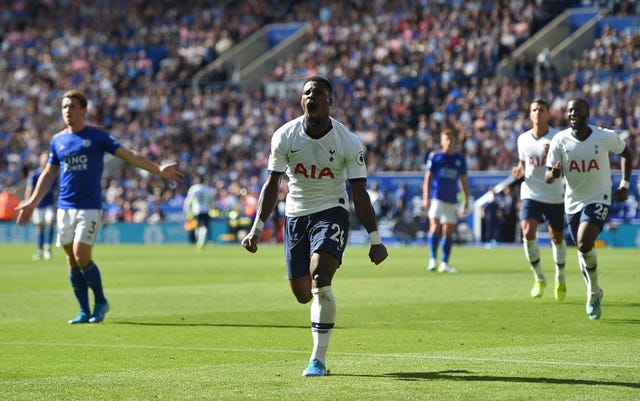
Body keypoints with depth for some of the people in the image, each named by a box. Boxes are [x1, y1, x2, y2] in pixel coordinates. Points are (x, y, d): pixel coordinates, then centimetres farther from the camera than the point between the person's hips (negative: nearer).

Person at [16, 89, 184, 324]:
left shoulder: (97, 136, -2)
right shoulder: (57, 141, 10)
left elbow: (129, 155, -5)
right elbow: (48, 174, 20)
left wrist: (158, 170, -15)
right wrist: (32, 203, 18)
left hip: (90, 208, -4)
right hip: (65, 208, 4)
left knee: (81, 257, -13)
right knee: (72, 261, 3)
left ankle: (100, 302, 6)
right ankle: (84, 311, 11)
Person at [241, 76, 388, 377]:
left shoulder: (349, 143, -13)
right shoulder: (284, 136, -8)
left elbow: (360, 194, -9)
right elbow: (272, 184, 0)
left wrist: (375, 241, -12)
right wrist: (257, 228, -6)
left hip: (332, 212, -3)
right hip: (295, 215, 3)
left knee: (320, 279, -25)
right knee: (302, 294, 4)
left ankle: (318, 360, -18)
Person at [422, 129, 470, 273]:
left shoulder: (460, 159, 10)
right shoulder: (434, 156, 2)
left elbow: (463, 181, 16)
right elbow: (427, 178, 1)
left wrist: (466, 200, 11)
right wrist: (425, 198, -7)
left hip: (452, 200, 3)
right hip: (436, 198, -3)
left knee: (449, 231, 4)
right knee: (435, 226, -17)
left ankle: (444, 264, 11)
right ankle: (433, 259, -11)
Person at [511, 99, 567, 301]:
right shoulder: (523, 139, 3)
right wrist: (518, 171, -4)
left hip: (554, 196, -2)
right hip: (530, 194, 2)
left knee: (557, 238, 10)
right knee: (528, 232, -17)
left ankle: (560, 278, 34)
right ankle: (539, 278, 0)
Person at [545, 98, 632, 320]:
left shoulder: (606, 137, -13)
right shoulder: (559, 141, -10)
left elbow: (625, 152, 9)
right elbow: (548, 177, -6)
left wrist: (625, 184, 3)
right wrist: (554, 173, -30)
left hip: (598, 199, -3)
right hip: (573, 202, 3)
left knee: (584, 245, -23)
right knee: (583, 250, 13)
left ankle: (593, 291, -2)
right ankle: (595, 293, 36)